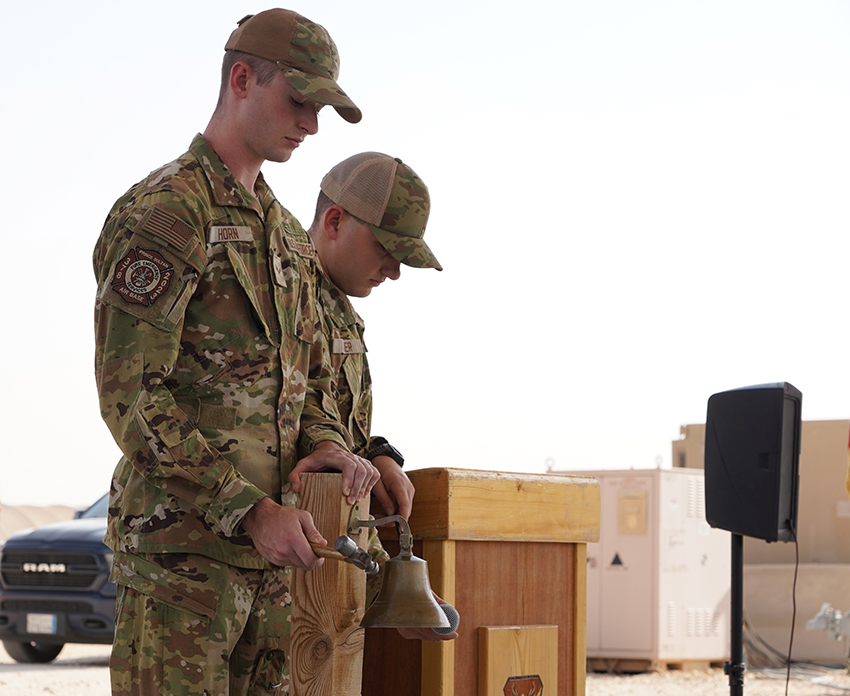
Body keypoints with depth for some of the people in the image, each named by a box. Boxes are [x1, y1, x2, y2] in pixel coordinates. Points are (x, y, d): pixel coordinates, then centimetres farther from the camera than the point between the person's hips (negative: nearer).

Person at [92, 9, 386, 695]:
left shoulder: (287, 235, 19)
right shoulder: (161, 211, -9)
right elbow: (129, 395, -16)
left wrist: (327, 446, -1)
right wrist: (251, 510, -20)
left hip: (265, 545, 8)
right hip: (178, 544, -8)